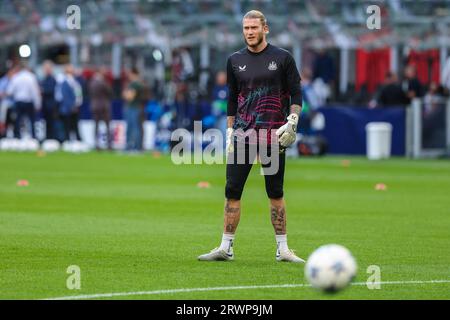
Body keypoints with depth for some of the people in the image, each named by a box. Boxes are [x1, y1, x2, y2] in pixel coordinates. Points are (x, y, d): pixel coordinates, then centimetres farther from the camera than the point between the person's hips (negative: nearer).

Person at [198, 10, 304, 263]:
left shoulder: (282, 58, 2)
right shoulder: (235, 61, 10)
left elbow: (296, 94, 3)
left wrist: (292, 122, -10)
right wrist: (230, 131, 10)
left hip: (273, 136, -2)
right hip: (242, 135, 2)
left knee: (275, 193, 2)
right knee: (232, 192, -3)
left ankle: (282, 249, 9)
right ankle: (226, 248, 0)